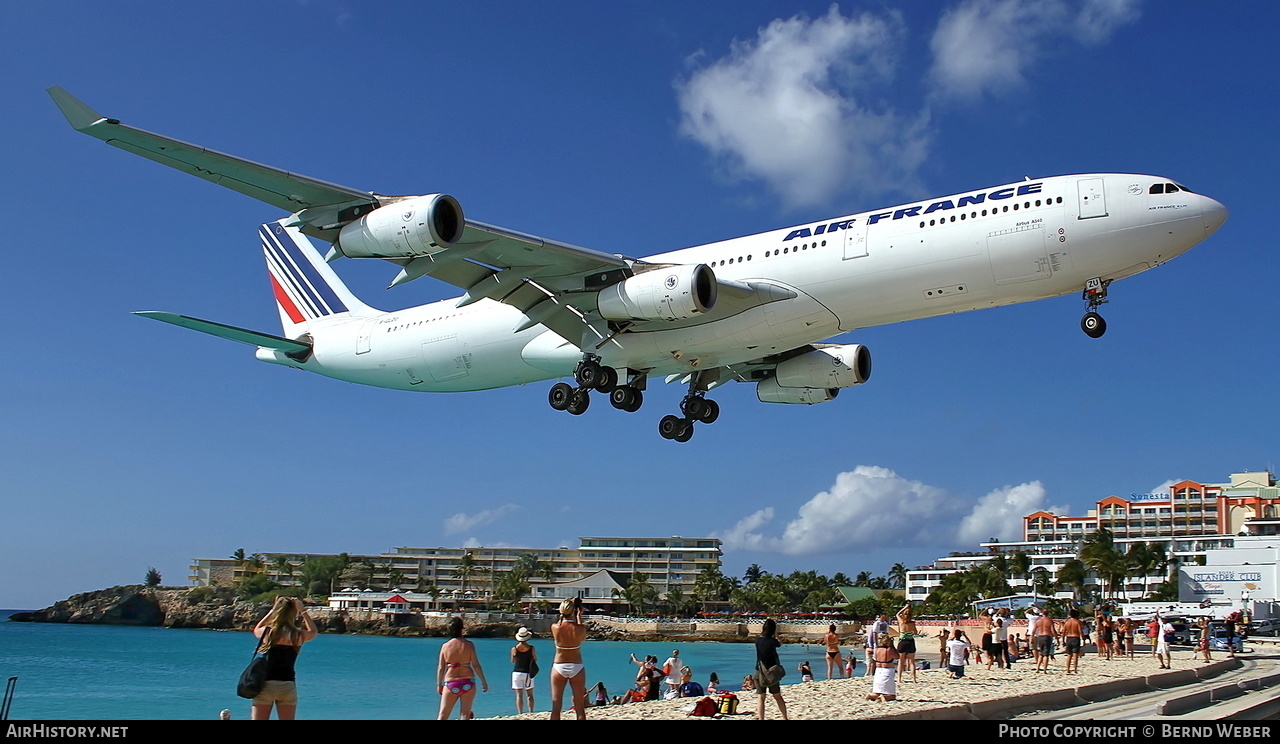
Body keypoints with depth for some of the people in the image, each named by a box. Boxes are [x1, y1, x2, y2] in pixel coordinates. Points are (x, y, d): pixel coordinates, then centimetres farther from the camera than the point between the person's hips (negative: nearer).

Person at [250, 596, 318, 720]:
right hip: (287, 685, 0)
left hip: (265, 684, 0)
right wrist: (303, 611, 18)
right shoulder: (298, 635, -4)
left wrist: (272, 611, 22)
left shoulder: (267, 632, -3)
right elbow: (313, 631, 20)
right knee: (287, 719, 8)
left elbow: (256, 630, 23)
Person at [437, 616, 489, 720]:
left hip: (450, 683, 1)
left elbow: (441, 668, 1)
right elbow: (475, 665, -6)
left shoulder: (445, 646, -1)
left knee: (443, 715, 6)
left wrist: (439, 684, 12)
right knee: (465, 713, 6)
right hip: (468, 682, -1)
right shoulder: (469, 644, -6)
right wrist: (484, 681, 3)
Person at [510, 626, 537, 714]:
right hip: (528, 673, 0)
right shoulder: (531, 648, -8)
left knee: (519, 695, 2)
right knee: (529, 694, 10)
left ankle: (520, 713, -1)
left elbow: (512, 661, 6)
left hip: (517, 672, 0)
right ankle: (531, 712, 8)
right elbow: (535, 660, 3)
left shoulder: (514, 649, -7)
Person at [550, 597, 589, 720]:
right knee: (580, 708, 8)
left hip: (559, 667, 1)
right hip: (577, 668, -1)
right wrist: (579, 616, 16)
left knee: (556, 707, 5)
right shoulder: (580, 628, -13)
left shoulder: (555, 628, -10)